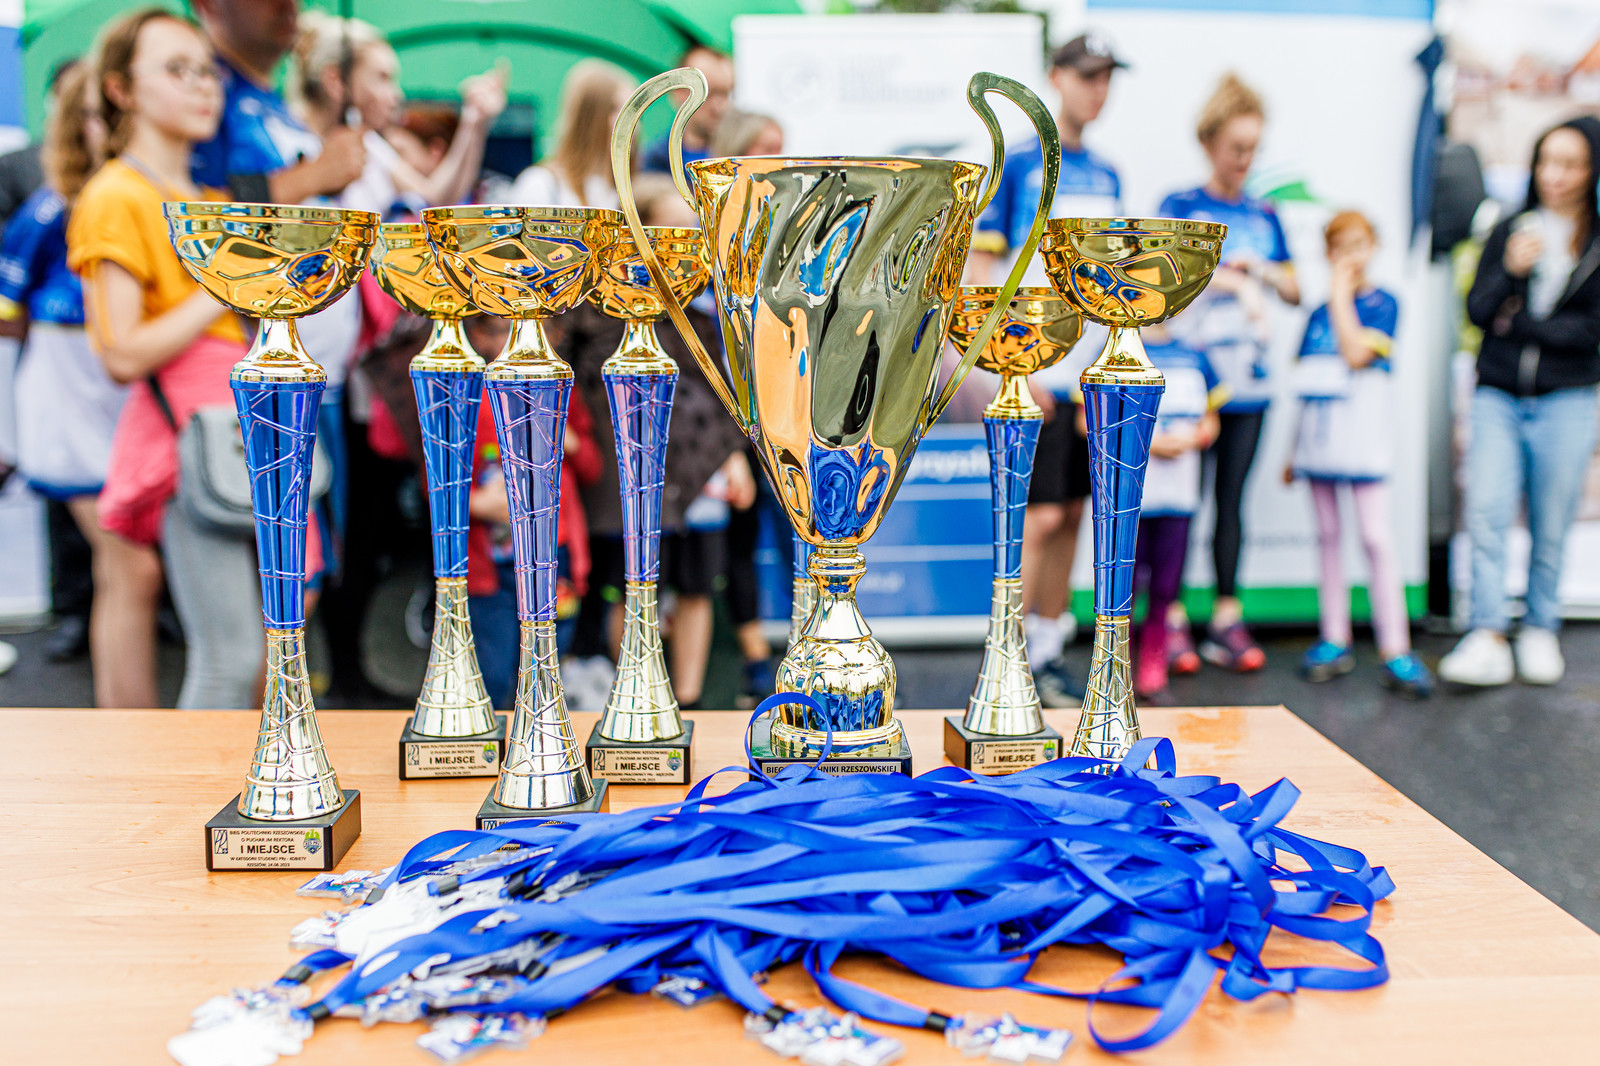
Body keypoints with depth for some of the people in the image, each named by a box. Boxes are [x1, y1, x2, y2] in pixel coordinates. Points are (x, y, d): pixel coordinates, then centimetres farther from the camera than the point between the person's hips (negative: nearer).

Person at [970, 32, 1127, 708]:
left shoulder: (1106, 177, 16)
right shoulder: (1015, 165, -4)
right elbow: (980, 272, -8)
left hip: (1091, 373, 6)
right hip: (1036, 374, -6)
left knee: (1071, 514, 9)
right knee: (1040, 516, -9)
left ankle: (1048, 653, 19)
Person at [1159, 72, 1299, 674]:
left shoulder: (1264, 216, 15)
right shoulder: (1180, 207, 2)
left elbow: (1294, 291, 16)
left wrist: (1261, 271, -3)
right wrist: (1228, 278, -16)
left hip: (1248, 380, 4)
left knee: (1232, 499, 7)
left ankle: (1227, 620, 12)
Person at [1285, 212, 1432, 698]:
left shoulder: (1382, 303, -1)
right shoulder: (1319, 314, 13)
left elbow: (1357, 353, -19)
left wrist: (1341, 294, -9)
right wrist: (1294, 451, 17)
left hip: (1362, 430, -5)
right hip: (1319, 434, 5)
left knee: (1376, 536, -8)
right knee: (1327, 534, 8)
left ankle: (1395, 649, -5)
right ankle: (1334, 640, 16)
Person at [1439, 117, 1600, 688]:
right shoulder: (1510, 231, 8)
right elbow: (1478, 309, 1)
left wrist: (1517, 322, -5)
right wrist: (1510, 270, -15)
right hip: (1498, 395, 1)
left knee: (1550, 527, 3)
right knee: (1486, 513, -12)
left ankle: (1541, 631, 19)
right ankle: (1488, 640, -13)